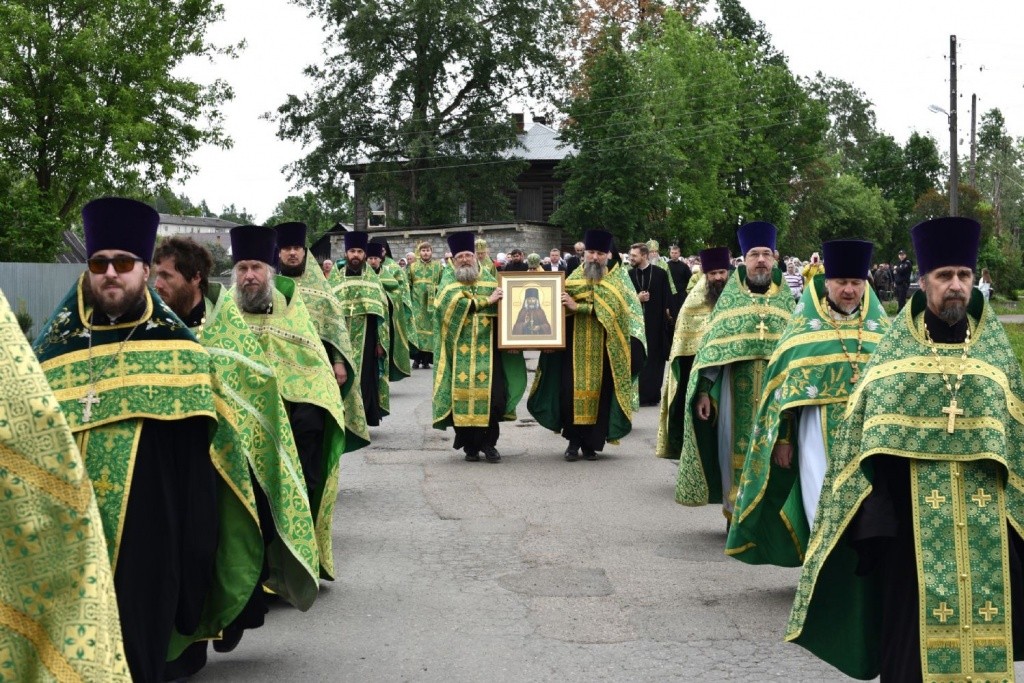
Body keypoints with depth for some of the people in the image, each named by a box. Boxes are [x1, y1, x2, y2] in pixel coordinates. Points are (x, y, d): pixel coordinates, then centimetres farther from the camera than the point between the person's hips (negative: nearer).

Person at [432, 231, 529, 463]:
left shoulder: (489, 281, 12)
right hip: (461, 351, -2)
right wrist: (487, 301, -15)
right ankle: (470, 446, 8)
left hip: (487, 350, 2)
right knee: (464, 394, -3)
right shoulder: (449, 282, 5)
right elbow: (454, 304, -15)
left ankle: (488, 442, 7)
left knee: (493, 393, -6)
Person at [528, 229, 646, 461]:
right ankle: (574, 440, 7)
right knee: (572, 389, -5)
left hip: (603, 349, -1)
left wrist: (578, 307, -19)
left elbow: (611, 308, -13)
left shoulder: (618, 279, 2)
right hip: (575, 346, 1)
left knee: (599, 391, 0)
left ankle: (591, 443, 10)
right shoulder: (576, 275, 9)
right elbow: (563, 302, 4)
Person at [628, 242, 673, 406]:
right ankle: (641, 394, 8)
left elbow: (667, 299, -2)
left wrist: (668, 317, -10)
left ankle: (653, 394, 10)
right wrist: (636, 298, -11)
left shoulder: (660, 274, -3)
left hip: (656, 323, -2)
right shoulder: (630, 275, 4)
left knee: (655, 360, 3)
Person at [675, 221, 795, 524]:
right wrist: (704, 390, -5)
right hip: (737, 390, -1)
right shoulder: (730, 297, 6)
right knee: (737, 450, 1)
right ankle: (736, 513, 13)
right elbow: (711, 345, 2)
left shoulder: (786, 299, 9)